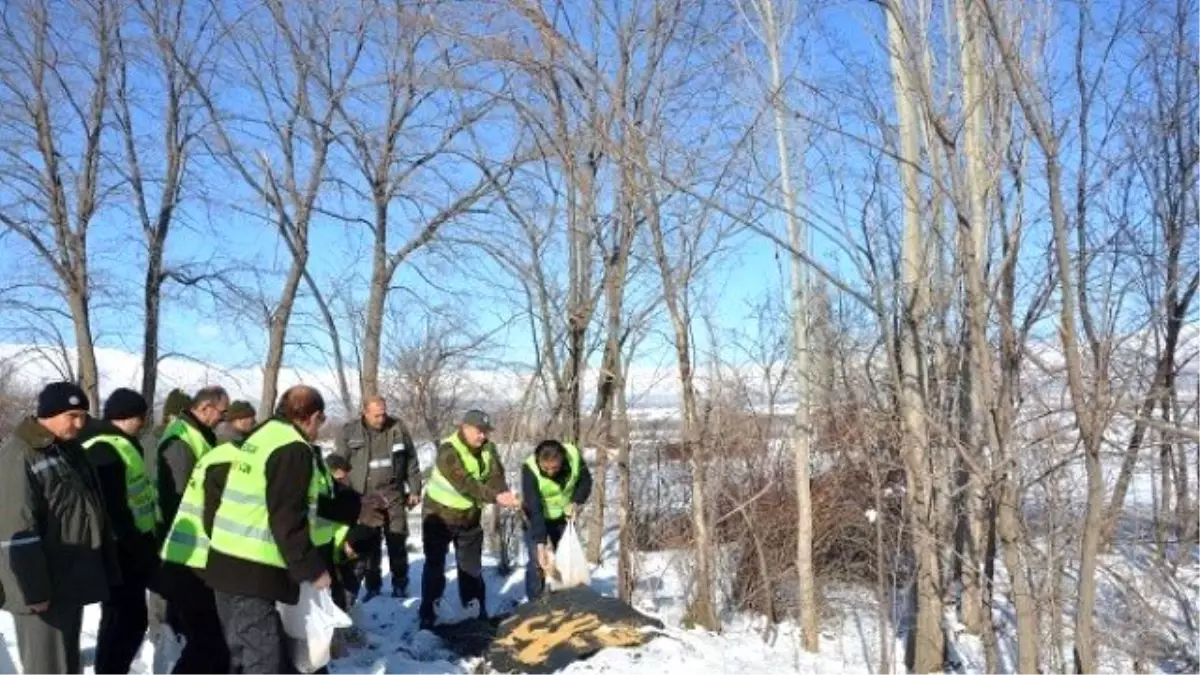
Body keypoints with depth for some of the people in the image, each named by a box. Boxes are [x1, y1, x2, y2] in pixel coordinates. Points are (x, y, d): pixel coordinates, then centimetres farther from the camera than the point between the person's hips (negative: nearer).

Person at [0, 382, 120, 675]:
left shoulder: (70, 450, 12)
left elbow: (94, 510, 18)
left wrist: (108, 568, 16)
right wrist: (34, 590, -21)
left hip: (72, 580, 8)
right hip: (45, 587, -8)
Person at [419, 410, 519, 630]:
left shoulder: (488, 449, -7)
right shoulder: (448, 451, -28)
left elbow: (495, 476, -18)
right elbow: (465, 483, -39)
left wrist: (506, 493, -40)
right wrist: (495, 497, -48)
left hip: (470, 516, 5)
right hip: (440, 516, -5)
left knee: (472, 566, 13)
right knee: (435, 565, 2)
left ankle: (476, 611, 24)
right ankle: (427, 614, 13)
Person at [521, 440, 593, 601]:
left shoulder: (574, 455, -27)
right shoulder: (530, 469, -35)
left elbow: (585, 480, -6)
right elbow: (534, 510, -36)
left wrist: (576, 502, -22)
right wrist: (541, 543, -42)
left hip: (564, 517, 4)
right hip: (536, 520, -3)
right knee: (537, 563, -9)